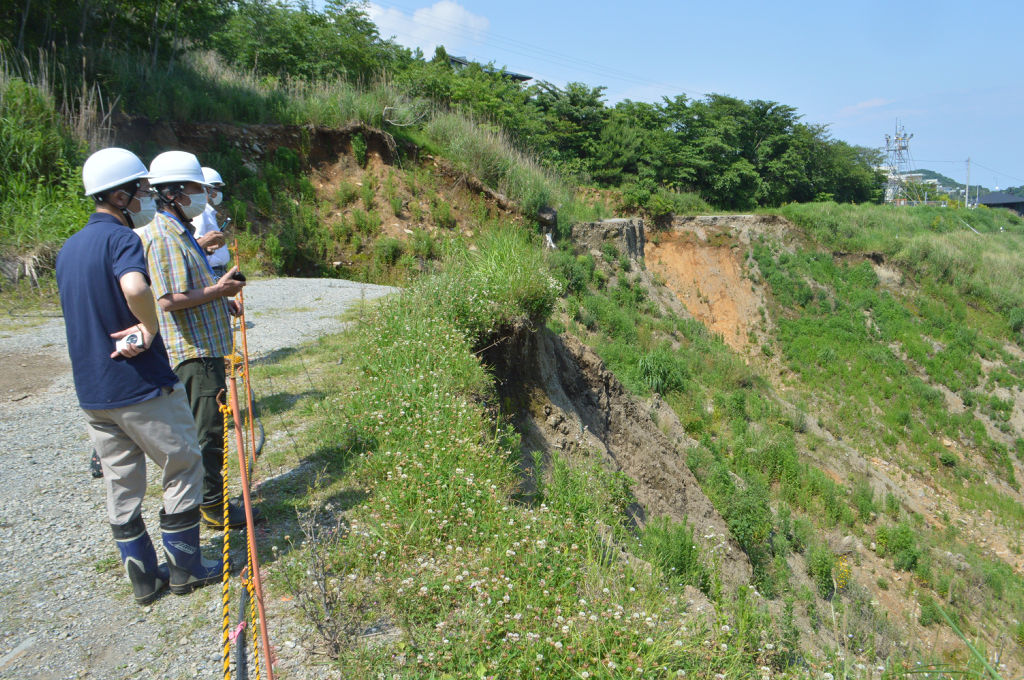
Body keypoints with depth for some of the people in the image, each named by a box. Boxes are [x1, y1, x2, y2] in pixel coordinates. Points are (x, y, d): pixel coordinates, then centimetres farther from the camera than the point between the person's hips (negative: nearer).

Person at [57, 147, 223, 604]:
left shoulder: (69, 248, 12)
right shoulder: (121, 238, -16)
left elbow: (90, 311, 16)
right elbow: (135, 287, -37)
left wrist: (133, 328, 0)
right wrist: (151, 326, -20)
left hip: (91, 391, 8)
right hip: (142, 386, -8)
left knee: (120, 483, 14)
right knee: (184, 468, 9)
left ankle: (143, 575, 25)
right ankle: (185, 568, 18)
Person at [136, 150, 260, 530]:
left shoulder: (180, 234, 17)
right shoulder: (162, 237, -17)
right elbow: (169, 300, -25)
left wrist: (222, 301, 14)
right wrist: (218, 290, -17)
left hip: (205, 347, 11)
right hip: (194, 352, -11)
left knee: (205, 427, 18)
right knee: (207, 430, -2)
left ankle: (210, 498, 30)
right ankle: (213, 506, 10)